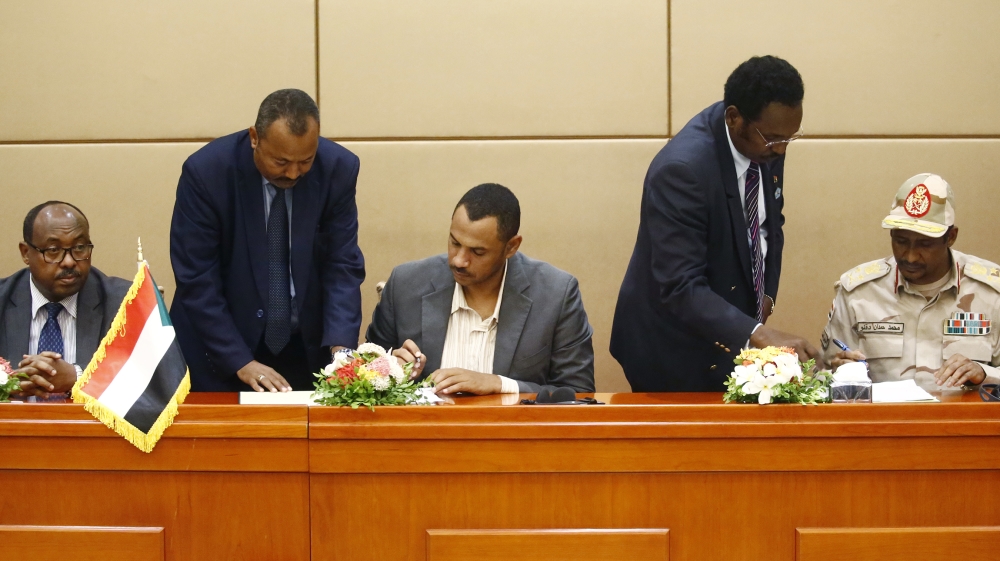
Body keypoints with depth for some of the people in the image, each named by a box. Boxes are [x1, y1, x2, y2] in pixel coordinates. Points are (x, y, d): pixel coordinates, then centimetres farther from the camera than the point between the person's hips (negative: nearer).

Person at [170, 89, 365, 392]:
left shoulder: (338, 169, -12)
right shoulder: (206, 171, -19)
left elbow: (343, 266, -8)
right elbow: (197, 280, -17)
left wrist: (340, 346, -23)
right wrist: (240, 362, -22)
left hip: (307, 347, 2)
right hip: (220, 350, -2)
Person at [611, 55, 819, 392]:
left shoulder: (766, 145, -6)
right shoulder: (681, 168, -29)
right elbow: (681, 288, -32)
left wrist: (766, 294, 1)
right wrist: (758, 335, -40)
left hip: (733, 336, 7)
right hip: (673, 349, -6)